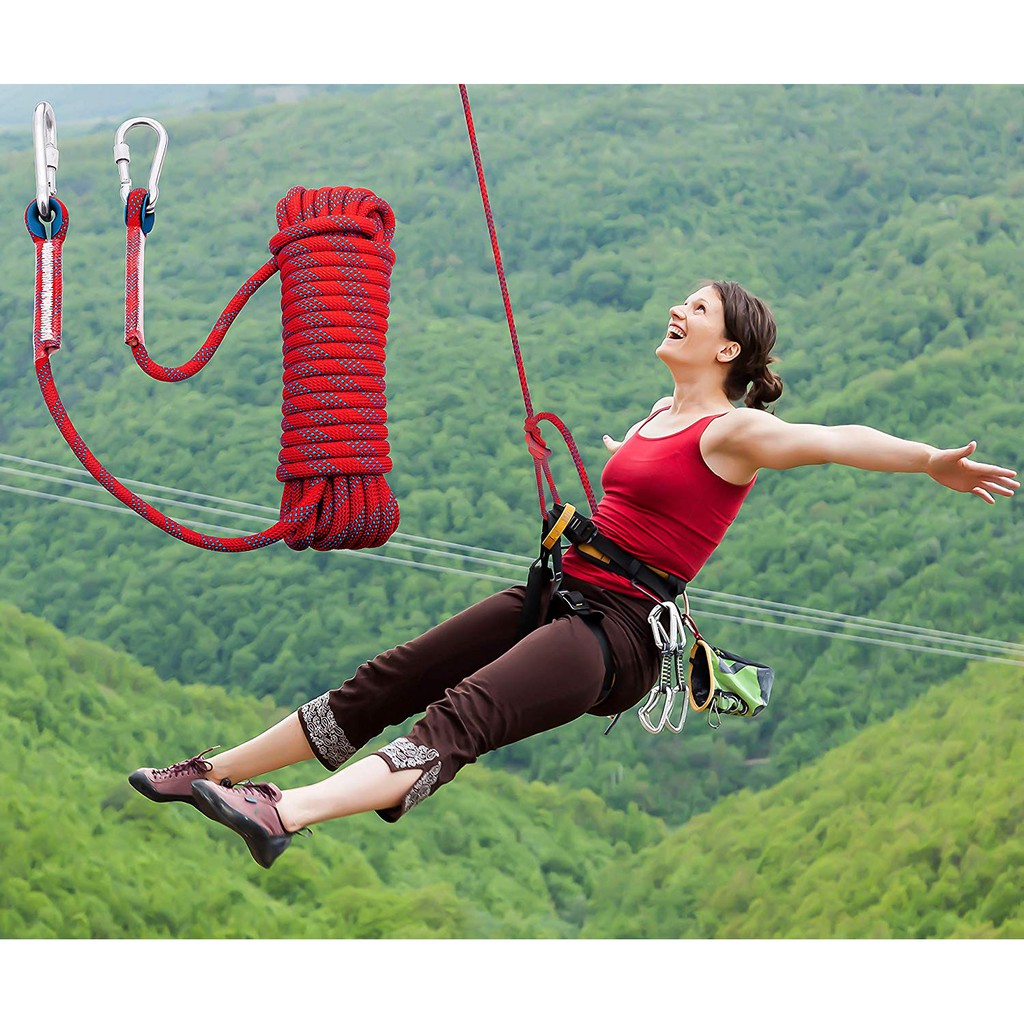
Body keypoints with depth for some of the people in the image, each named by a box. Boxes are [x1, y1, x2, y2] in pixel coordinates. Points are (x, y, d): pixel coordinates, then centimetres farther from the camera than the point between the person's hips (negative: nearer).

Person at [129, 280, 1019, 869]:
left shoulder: (733, 432, -9)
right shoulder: (659, 415, 18)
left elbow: (833, 441, -25)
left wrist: (929, 461, -39)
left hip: (620, 629, -9)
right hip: (562, 593, 9)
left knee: (458, 720, -28)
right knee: (383, 685, 5)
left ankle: (279, 818, -47)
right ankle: (211, 774, 13)